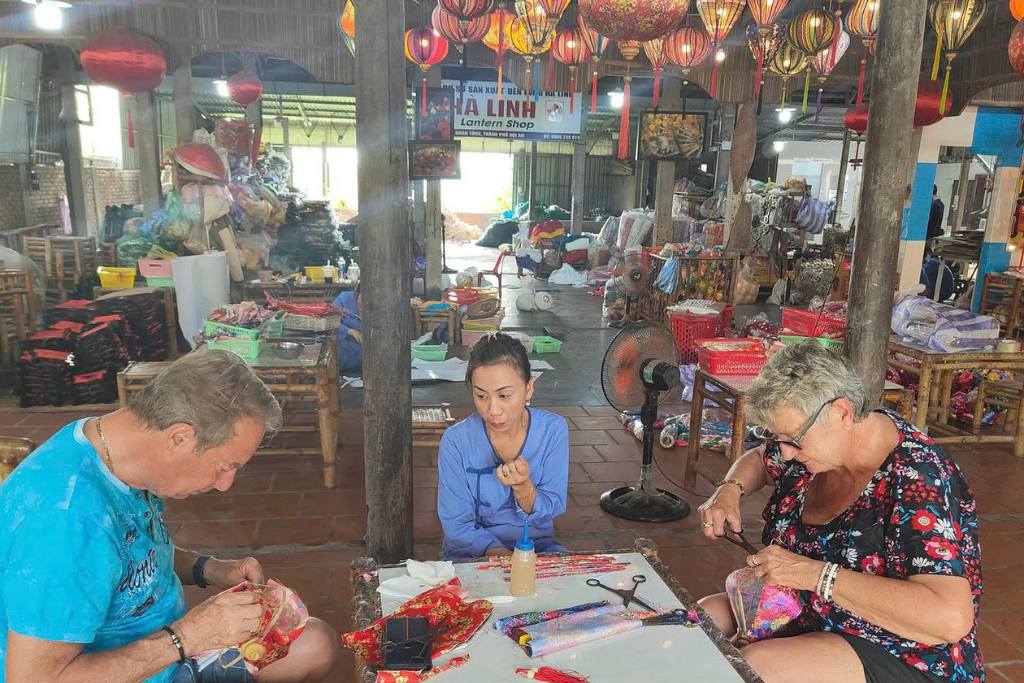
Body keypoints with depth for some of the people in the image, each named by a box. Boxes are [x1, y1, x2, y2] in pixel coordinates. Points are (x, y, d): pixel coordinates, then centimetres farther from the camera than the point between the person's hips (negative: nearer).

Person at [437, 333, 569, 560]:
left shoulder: (553, 430, -12)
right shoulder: (455, 441, -16)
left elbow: (551, 511, -8)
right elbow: (458, 526, -9)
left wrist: (523, 486, -28)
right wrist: (504, 557, -23)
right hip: (471, 553, -2)